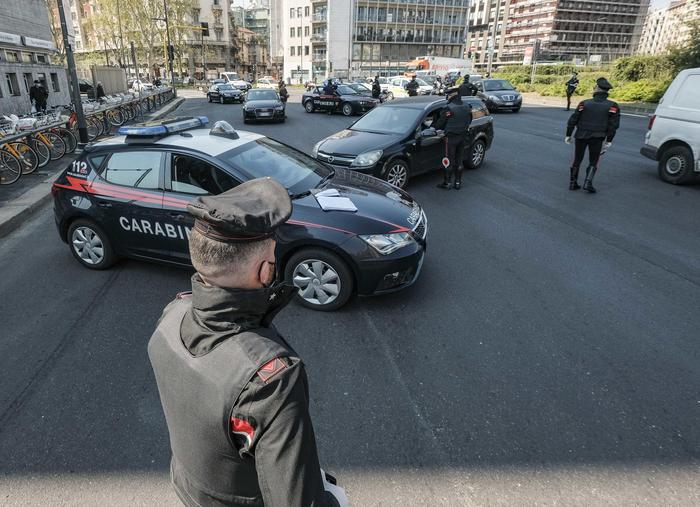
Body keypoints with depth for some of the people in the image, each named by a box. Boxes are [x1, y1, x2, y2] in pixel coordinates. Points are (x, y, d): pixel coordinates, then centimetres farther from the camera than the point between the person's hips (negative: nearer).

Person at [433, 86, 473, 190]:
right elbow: (469, 122, 15)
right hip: (462, 137, 6)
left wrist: (433, 127, 8)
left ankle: (447, 183, 7)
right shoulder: (467, 107, 4)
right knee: (459, 160, 13)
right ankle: (458, 182, 18)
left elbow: (440, 123, -11)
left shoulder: (449, 108, -16)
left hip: (451, 137, -6)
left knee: (449, 161, 1)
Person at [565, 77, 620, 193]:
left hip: (581, 136, 1)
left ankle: (573, 183, 19)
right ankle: (588, 183, -6)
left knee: (577, 160, 14)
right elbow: (613, 125, -4)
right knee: (593, 162, 10)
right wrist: (609, 140, -1)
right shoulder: (612, 106, 1)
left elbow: (573, 120, -1)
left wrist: (568, 135, 7)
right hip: (597, 138, -1)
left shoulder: (584, 103, 1)